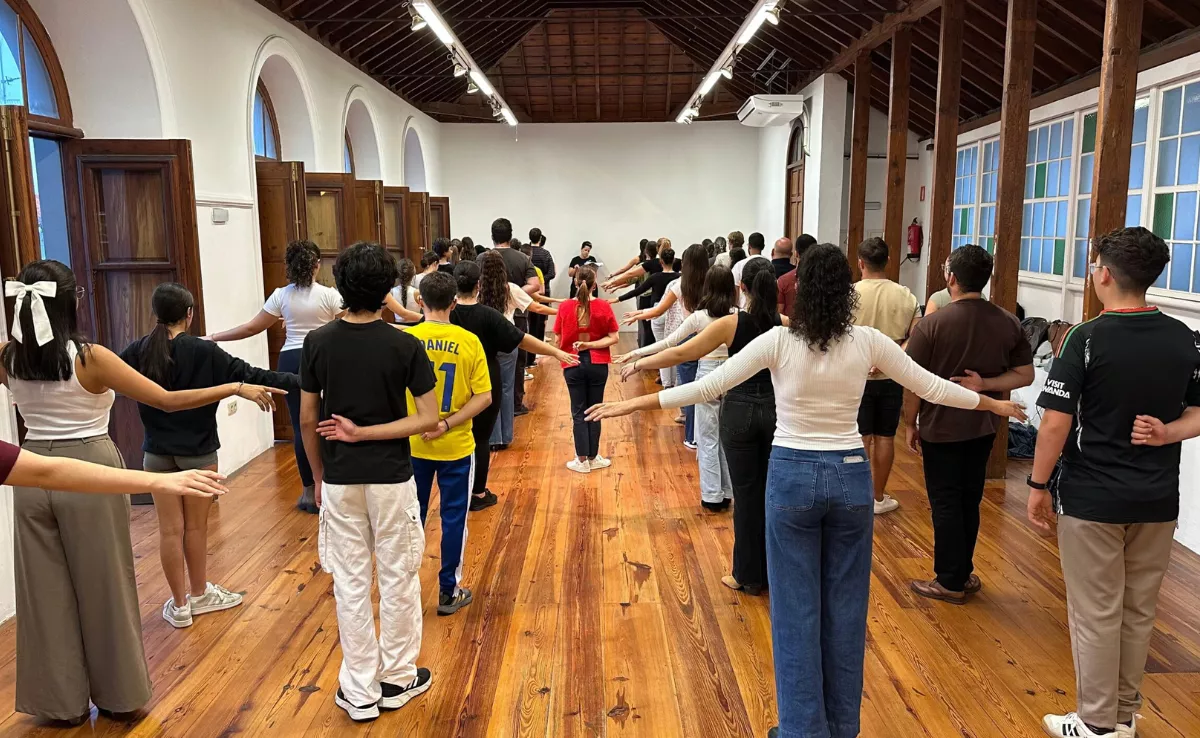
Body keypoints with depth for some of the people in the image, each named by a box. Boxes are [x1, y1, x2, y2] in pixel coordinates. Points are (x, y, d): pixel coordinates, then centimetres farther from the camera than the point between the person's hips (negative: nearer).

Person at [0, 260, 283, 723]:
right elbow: (168, 401, -18)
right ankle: (119, 694, 25)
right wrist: (237, 388, -14)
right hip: (89, 473, -4)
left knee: (47, 591, 15)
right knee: (103, 587, 11)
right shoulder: (90, 358, -17)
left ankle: (62, 701, 27)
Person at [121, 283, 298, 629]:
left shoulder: (138, 351, -5)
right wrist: (300, 381, -10)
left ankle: (180, 604, 19)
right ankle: (199, 594, 28)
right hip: (198, 452, -3)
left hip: (157, 453, 3)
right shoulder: (204, 352, -15)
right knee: (196, 527, 12)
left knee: (170, 529, 8)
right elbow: (249, 375, -15)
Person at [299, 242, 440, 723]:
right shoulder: (405, 346, -10)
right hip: (391, 479, -2)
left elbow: (307, 420, 0)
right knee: (397, 578, 13)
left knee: (350, 582, 11)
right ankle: (396, 679, 27)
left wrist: (318, 475, 13)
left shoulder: (318, 343, -5)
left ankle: (360, 691, 21)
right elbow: (428, 419, -13)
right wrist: (363, 432, -9)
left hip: (340, 480, 2)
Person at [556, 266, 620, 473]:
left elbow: (559, 339, -3)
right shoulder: (604, 307, -6)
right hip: (597, 364, 0)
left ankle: (582, 460, 10)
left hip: (573, 364, 0)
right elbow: (614, 338, -8)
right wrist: (591, 345, -10)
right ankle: (593, 458, 18)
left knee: (578, 412, 8)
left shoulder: (565, 307, -7)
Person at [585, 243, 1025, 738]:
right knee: (845, 605, 15)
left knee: (796, 607, 9)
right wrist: (994, 404, 21)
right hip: (850, 477, 3)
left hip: (792, 477, -2)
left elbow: (709, 386, -12)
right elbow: (931, 387, 5)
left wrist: (634, 404, -6)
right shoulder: (868, 342, -5)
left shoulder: (778, 341, -12)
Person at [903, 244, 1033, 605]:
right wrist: (983, 384, -7)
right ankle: (963, 573, 29)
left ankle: (950, 582, 14)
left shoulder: (932, 324, -15)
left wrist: (910, 425, -1)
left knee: (945, 504, 5)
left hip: (941, 428, -5)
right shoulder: (1008, 323, -2)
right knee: (970, 501, 17)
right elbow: (1025, 375, 2)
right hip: (983, 428, 5)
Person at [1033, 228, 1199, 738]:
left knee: (1096, 614, 7)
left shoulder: (1086, 339, -15)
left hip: (1092, 499, -5)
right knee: (1139, 612, 16)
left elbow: (1055, 424, -15)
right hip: (1158, 499, 5)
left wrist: (1039, 487, -6)